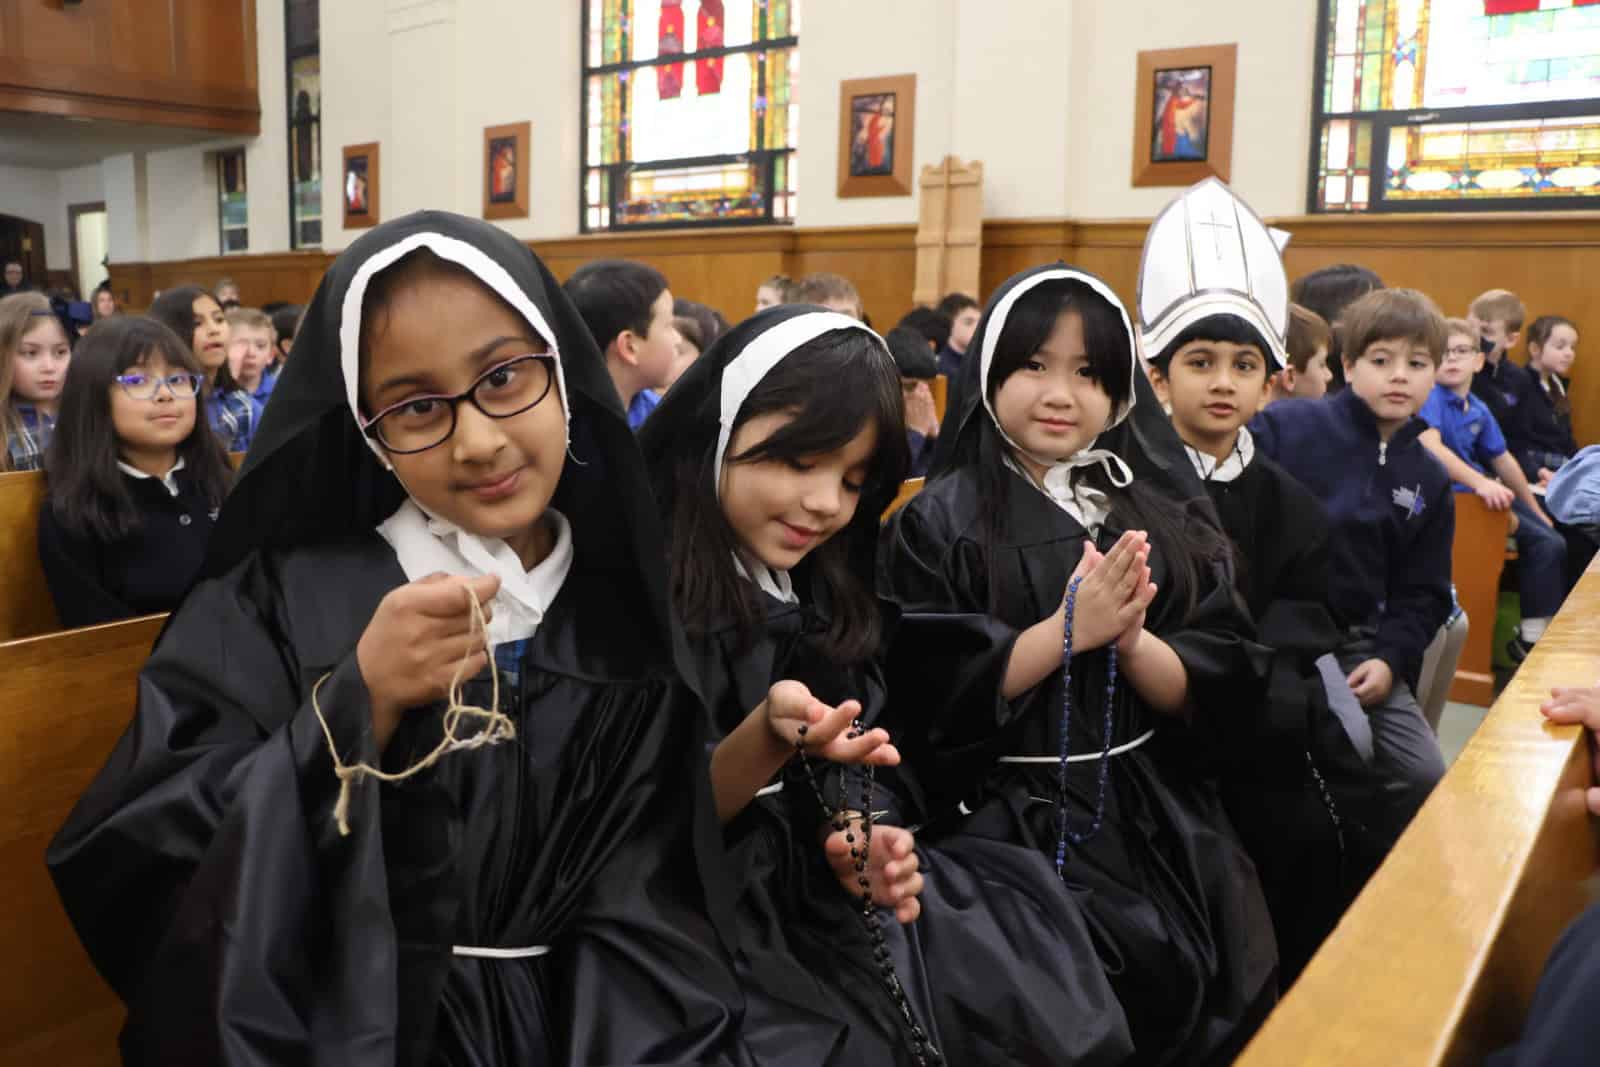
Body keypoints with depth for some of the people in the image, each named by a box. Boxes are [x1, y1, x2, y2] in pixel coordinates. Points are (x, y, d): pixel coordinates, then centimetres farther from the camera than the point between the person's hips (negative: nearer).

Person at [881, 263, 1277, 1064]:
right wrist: (1068, 629, -19)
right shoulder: (939, 522, -6)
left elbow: (1219, 690, 1)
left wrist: (1131, 639, -18)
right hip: (1011, 821, -4)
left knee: (1224, 979, -6)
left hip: (1158, 812, 4)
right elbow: (926, 697, -14)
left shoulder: (1163, 514, 5)